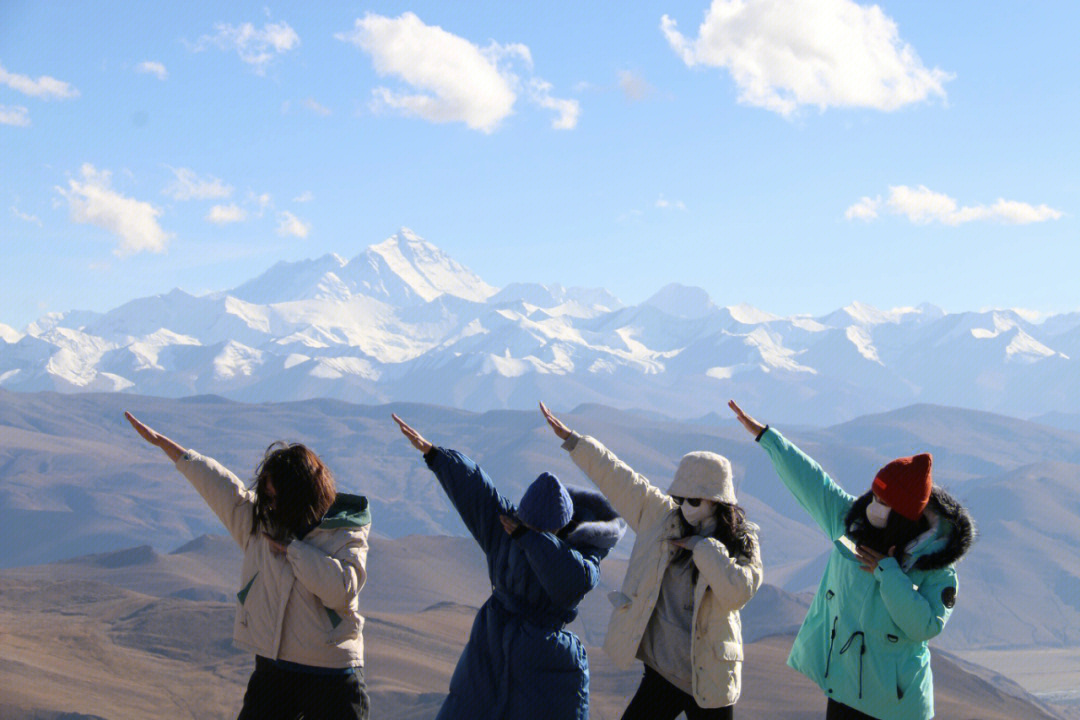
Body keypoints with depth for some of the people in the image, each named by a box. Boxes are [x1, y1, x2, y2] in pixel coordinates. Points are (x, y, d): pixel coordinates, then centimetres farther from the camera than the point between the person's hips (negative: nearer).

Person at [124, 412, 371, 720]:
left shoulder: (345, 535, -6)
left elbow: (341, 589, -23)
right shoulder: (260, 520, 7)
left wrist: (290, 546, -14)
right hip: (272, 669, 4)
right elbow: (216, 481, 15)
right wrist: (161, 442, 24)